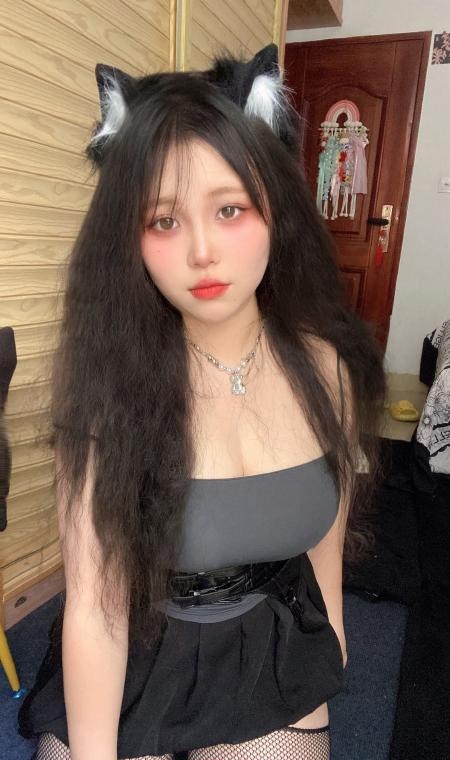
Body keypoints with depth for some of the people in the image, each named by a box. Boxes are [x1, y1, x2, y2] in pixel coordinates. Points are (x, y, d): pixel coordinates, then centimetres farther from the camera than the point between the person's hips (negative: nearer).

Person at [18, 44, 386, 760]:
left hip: (274, 656, 3)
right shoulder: (109, 377, -26)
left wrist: (330, 630, 13)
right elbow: (93, 603, -22)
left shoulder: (324, 365, -16)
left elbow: (327, 516, 0)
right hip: (127, 667, -2)